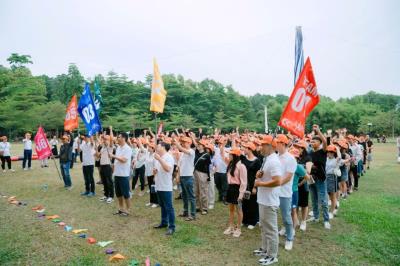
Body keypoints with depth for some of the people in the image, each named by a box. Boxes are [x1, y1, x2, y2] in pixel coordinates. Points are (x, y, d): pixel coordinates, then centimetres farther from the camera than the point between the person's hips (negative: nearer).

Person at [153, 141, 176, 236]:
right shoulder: (157, 158, 14)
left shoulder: (168, 157, -14)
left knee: (169, 207, -3)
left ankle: (172, 227, 4)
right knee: (162, 206, 20)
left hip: (166, 187, -9)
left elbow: (168, 169, -30)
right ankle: (164, 222, 33)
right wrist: (154, 170, 1)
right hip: (158, 186, 9)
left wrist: (159, 159, -29)